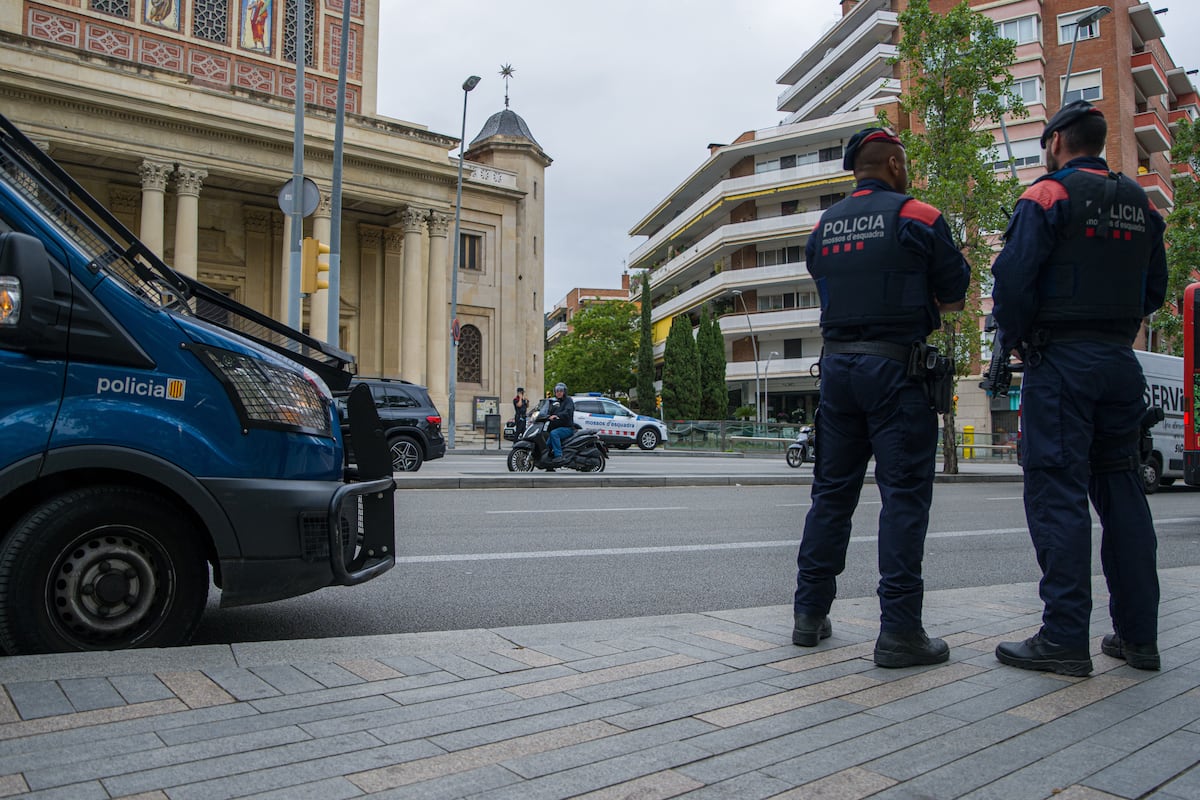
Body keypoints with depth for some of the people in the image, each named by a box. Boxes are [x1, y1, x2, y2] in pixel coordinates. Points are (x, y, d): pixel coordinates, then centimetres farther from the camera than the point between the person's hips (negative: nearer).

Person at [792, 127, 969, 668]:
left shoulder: (822, 227, 13)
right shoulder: (917, 218, -3)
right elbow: (954, 298, 2)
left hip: (836, 363, 5)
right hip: (896, 366, -5)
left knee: (832, 490, 11)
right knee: (904, 493, -2)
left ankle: (810, 613, 15)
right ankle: (899, 629, -2)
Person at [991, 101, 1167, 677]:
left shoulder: (1048, 196, -6)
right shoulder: (1141, 204, 16)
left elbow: (1013, 277, -16)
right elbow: (1154, 289, 18)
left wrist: (1014, 340, -2)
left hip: (1061, 363, -7)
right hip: (1121, 363, 7)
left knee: (1057, 493, -6)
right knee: (1120, 490, 11)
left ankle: (1065, 639, -5)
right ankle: (1137, 635, 16)